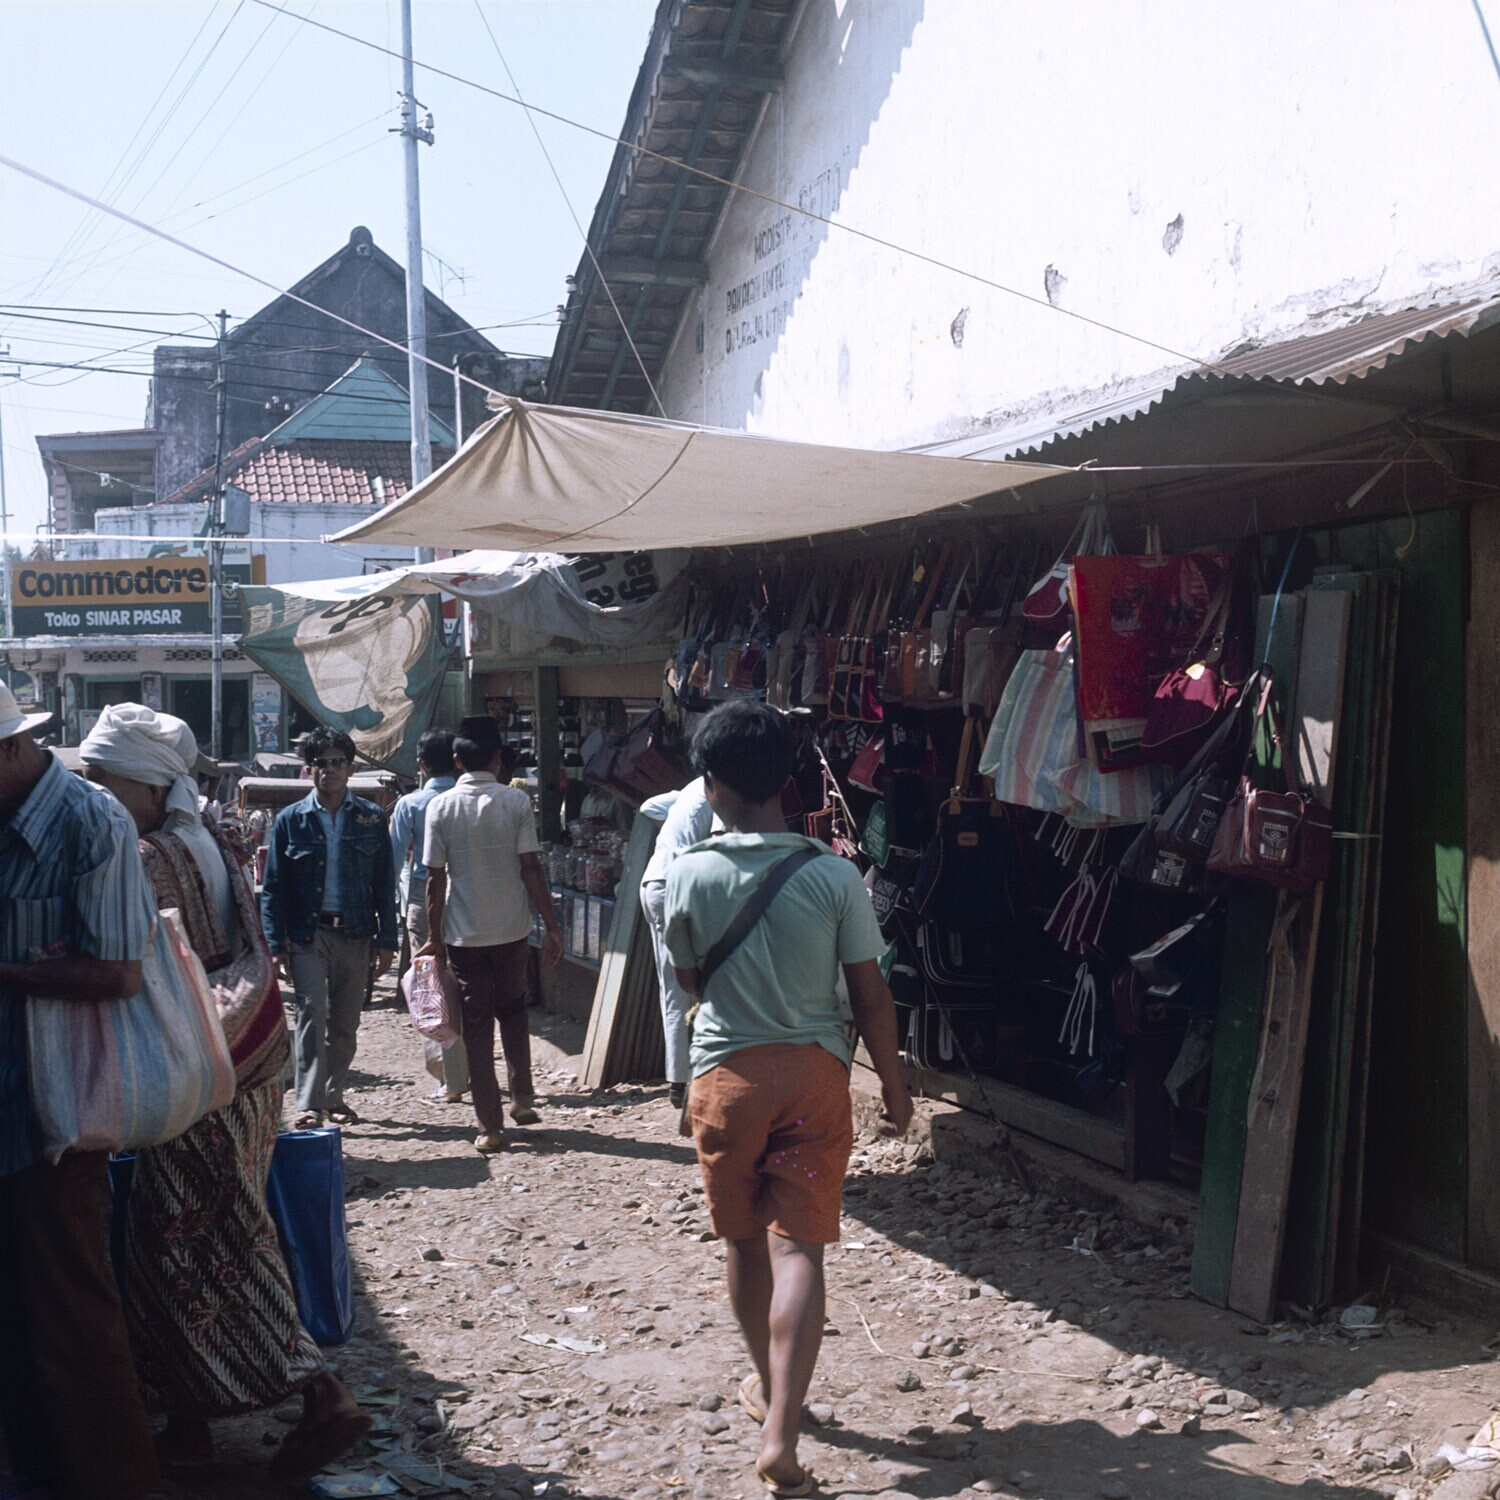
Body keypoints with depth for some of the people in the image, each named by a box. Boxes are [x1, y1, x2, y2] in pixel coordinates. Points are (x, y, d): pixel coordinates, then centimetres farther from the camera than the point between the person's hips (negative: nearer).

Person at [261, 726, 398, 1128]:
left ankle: (334, 1095, 22)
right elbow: (273, 888, 3)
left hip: (356, 935, 2)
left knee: (346, 1023, 8)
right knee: (312, 1010, -14)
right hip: (308, 933, -2)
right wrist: (276, 946, -5)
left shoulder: (371, 818, 7)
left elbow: (384, 884, 7)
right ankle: (309, 1102, -10)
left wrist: (386, 941, 2)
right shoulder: (290, 820, 3)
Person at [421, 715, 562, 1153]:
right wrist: (552, 926, -1)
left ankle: (490, 1127, 6)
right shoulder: (517, 801, -6)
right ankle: (522, 1098, 23)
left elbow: (436, 877, -4)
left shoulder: (441, 806, -5)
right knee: (513, 1011, 23)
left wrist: (434, 936, 5)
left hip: (463, 933, -1)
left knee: (477, 1025, 5)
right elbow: (530, 867, -7)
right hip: (512, 929, 1)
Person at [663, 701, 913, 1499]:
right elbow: (869, 993, -5)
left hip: (727, 1073, 1)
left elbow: (690, 979, 6)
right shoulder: (835, 876, -10)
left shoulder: (687, 875, -9)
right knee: (799, 1248, 1)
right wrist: (893, 1081, 8)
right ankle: (781, 1434, -7)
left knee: (745, 1241, 18)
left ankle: (765, 1386, 38)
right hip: (814, 1073, -1)